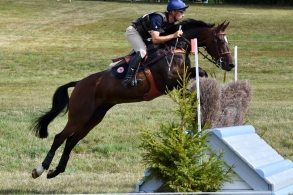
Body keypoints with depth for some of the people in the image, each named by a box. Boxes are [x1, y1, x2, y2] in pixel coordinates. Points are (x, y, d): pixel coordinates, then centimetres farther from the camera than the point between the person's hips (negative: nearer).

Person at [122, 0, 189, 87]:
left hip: (142, 35, 10)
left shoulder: (171, 22, -7)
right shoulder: (158, 18, -34)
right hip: (133, 31, -10)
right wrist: (173, 35, -38)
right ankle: (127, 79, -38)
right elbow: (155, 39, -39)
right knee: (142, 52, -28)